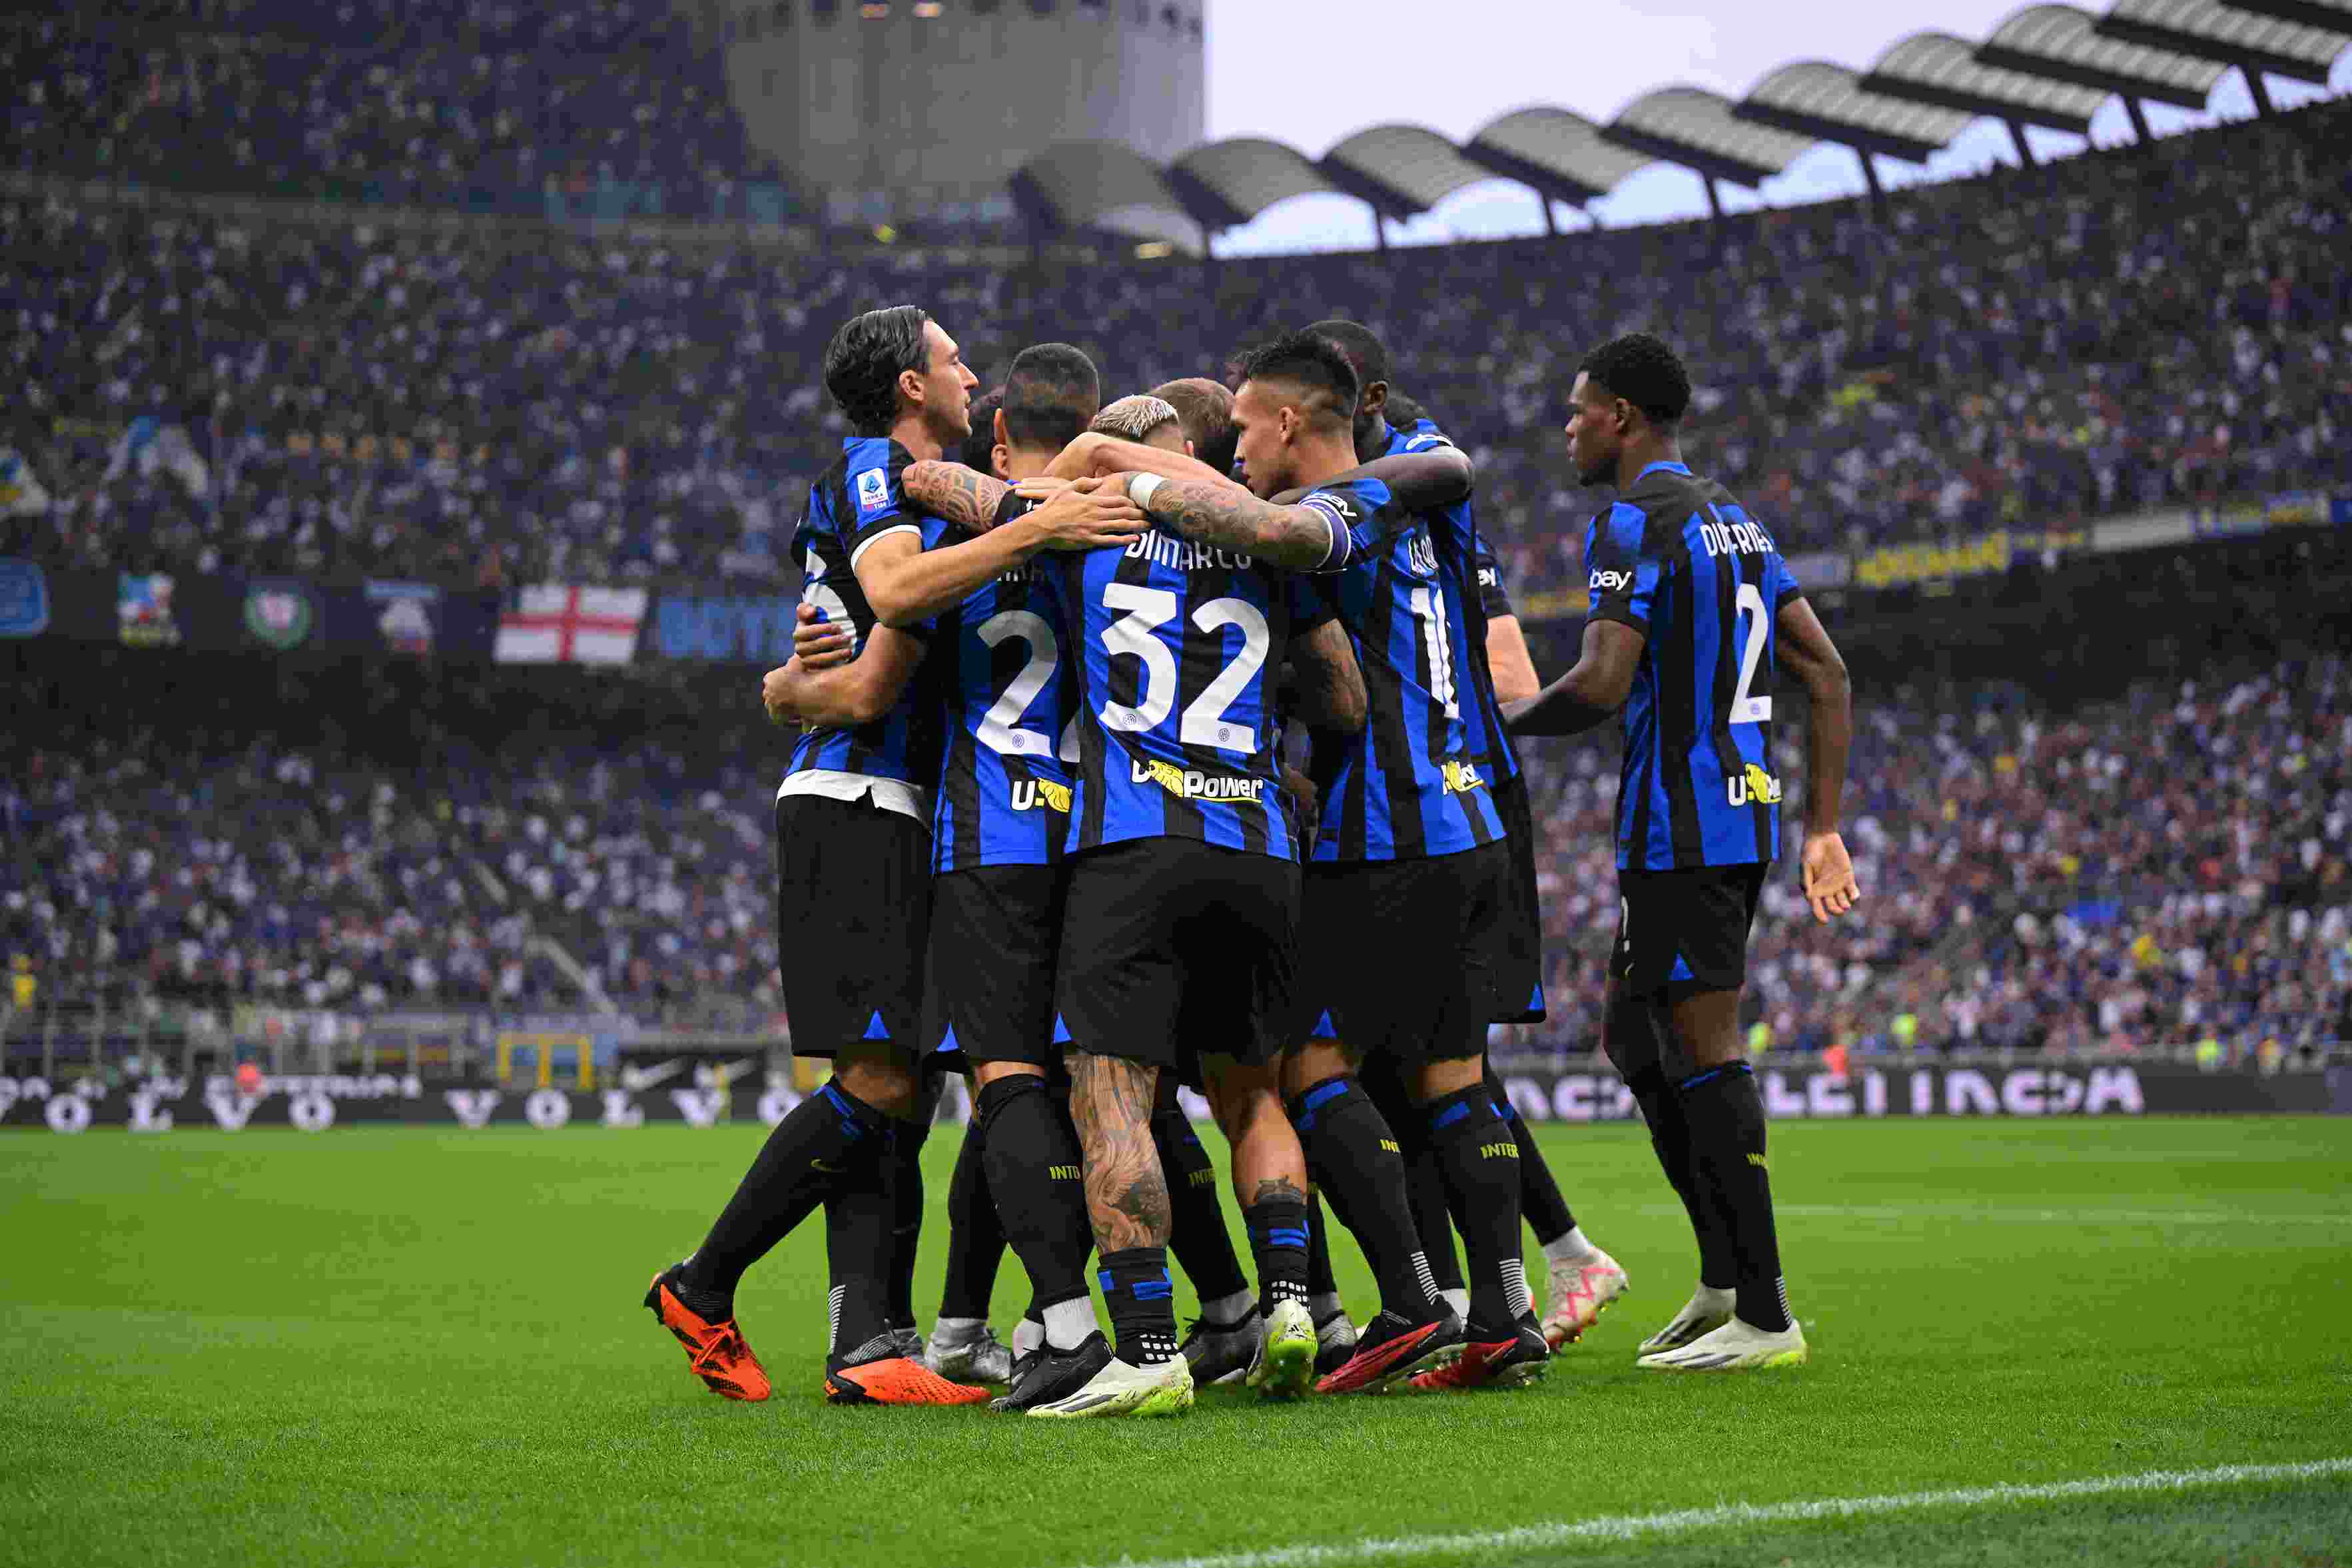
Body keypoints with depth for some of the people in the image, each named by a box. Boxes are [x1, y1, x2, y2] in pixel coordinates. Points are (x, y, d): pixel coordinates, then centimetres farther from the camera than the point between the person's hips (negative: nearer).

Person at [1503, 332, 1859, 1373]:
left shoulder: (1635, 523, -11)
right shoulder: (1735, 521, 18)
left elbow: (1601, 685, -21)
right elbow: (1827, 674, 17)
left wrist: (1499, 730, -3)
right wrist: (1823, 826, 17)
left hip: (1678, 829, -10)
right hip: (1744, 816, 10)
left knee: (1704, 1053, -7)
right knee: (1632, 1038, 18)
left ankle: (1763, 1316, -7)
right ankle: (1725, 1276, 17)